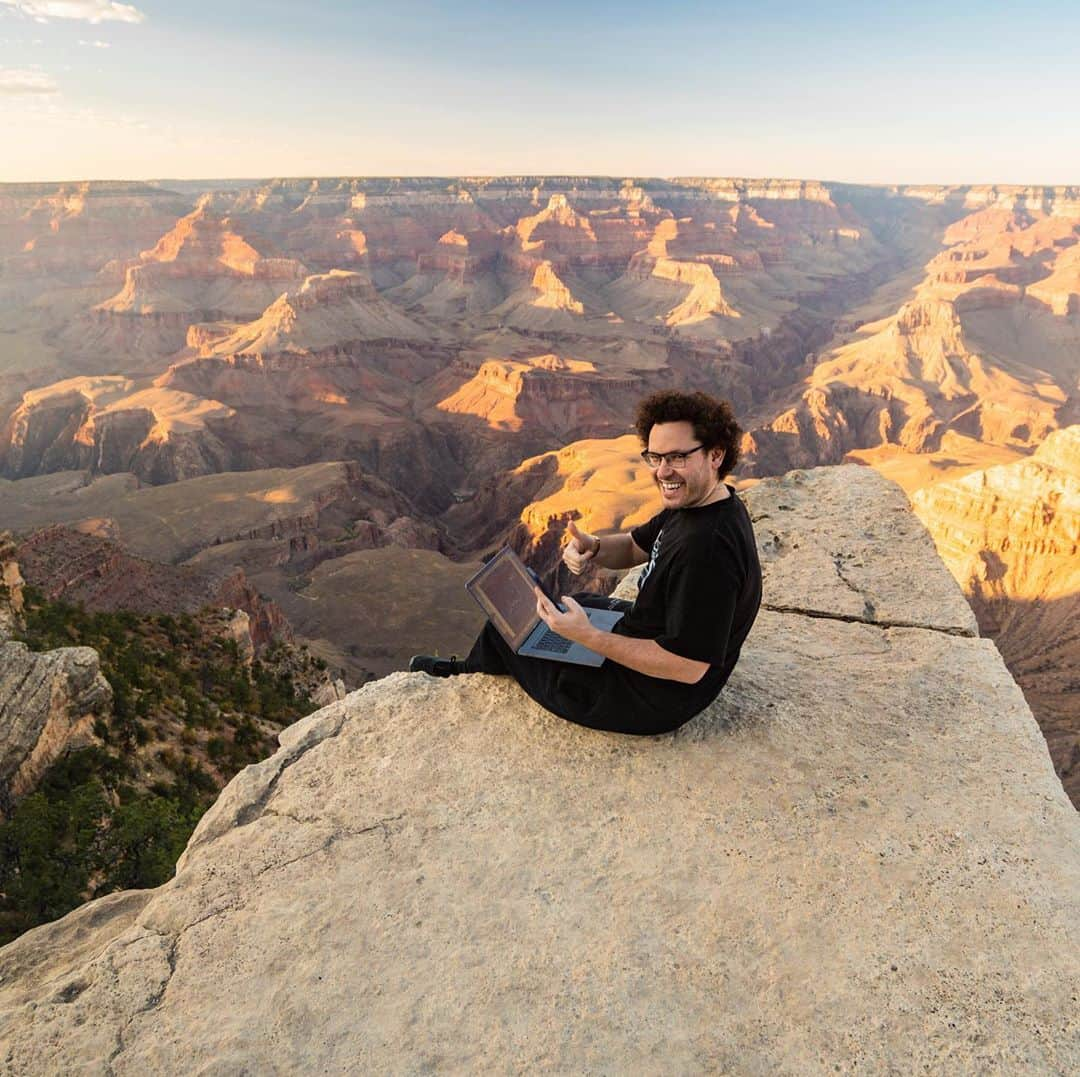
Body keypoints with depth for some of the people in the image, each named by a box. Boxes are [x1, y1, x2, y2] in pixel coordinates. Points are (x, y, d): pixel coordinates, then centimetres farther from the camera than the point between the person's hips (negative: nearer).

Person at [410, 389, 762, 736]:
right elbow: (633, 547, 9)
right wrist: (592, 548, -15)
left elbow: (690, 667, -32)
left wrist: (587, 636, -32)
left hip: (651, 701, -9)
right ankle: (469, 669, 46)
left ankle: (469, 671, 45)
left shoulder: (709, 547, -35)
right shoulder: (694, 503, -4)